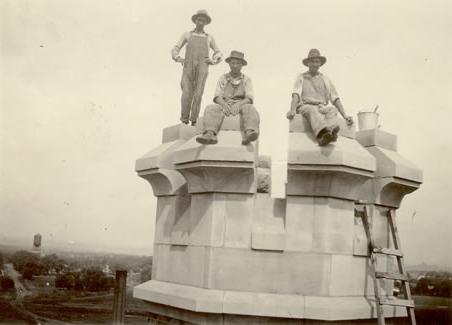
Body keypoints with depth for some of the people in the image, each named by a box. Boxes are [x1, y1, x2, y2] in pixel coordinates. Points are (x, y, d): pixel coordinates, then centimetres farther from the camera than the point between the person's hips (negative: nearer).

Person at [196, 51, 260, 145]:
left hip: (241, 106, -1)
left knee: (250, 109, -35)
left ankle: (249, 134, -63)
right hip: (224, 106, 1)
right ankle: (210, 135, -56)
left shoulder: (247, 80, 11)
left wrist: (238, 104, -25)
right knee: (211, 109, -30)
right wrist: (224, 104, -22)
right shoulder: (223, 78, 14)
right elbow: (217, 97, 2)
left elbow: (249, 98, -3)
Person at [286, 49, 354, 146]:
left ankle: (331, 131, -65)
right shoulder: (301, 78, 13)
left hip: (322, 108, 3)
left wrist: (345, 116, 0)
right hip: (305, 107, -3)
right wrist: (292, 110, -24)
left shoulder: (325, 80, 19)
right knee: (313, 110, -39)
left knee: (332, 110, -32)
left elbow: (335, 98, 13)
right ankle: (323, 134, -70)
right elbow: (296, 95, -4)